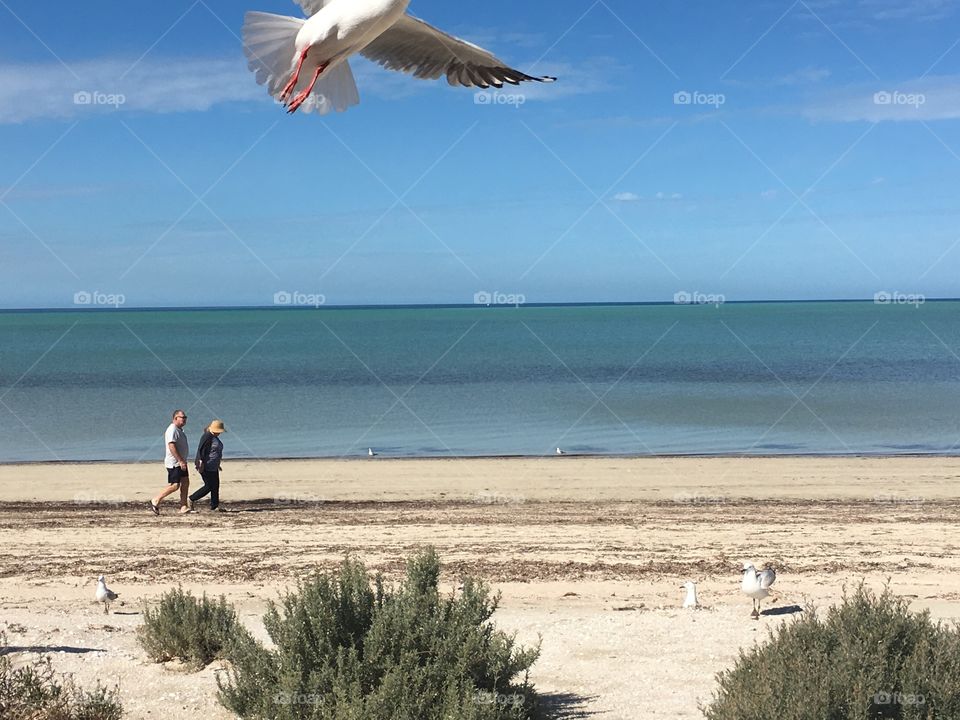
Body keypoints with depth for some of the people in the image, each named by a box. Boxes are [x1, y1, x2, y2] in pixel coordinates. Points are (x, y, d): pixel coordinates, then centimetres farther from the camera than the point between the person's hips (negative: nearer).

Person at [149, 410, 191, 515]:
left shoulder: (179, 430, 16)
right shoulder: (172, 430, -17)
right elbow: (171, 446, -25)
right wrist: (180, 461, -28)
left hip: (181, 462, 10)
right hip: (174, 463, -10)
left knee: (185, 483, 6)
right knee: (174, 485, -9)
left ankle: (184, 507, 9)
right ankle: (156, 501, 2)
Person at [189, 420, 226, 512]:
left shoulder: (214, 437, 15)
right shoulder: (207, 436, -17)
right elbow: (201, 450, -22)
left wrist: (217, 464, 25)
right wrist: (201, 463, -26)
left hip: (213, 467, 10)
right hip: (206, 467, -10)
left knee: (215, 486, 8)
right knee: (209, 486, -7)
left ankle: (214, 505, 13)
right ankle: (191, 499, 3)